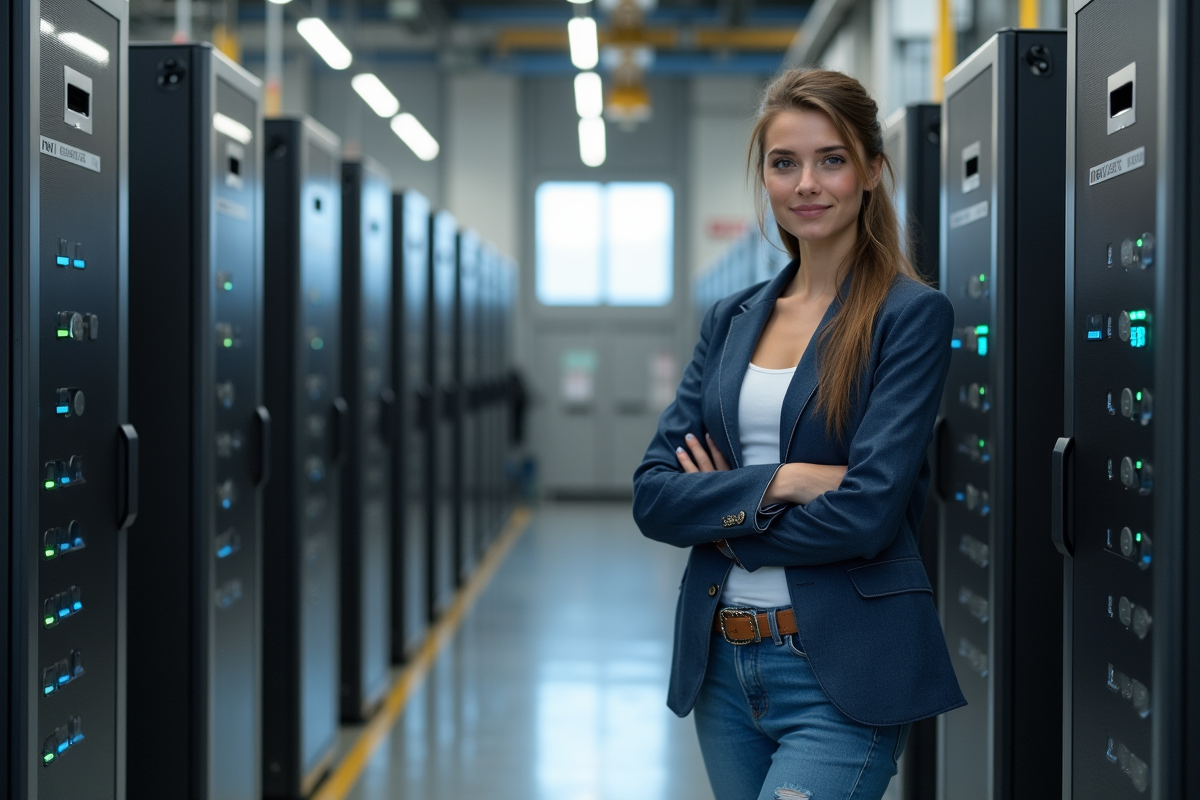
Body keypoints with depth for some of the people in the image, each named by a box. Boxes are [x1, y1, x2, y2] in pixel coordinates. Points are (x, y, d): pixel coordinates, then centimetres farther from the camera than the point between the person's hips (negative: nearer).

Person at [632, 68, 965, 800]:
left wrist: (724, 515, -4)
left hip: (842, 676, -6)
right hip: (723, 664, 6)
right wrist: (779, 482, -14)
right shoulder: (732, 320, 10)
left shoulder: (912, 315, -6)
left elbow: (868, 511, -16)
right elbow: (653, 494, 2)